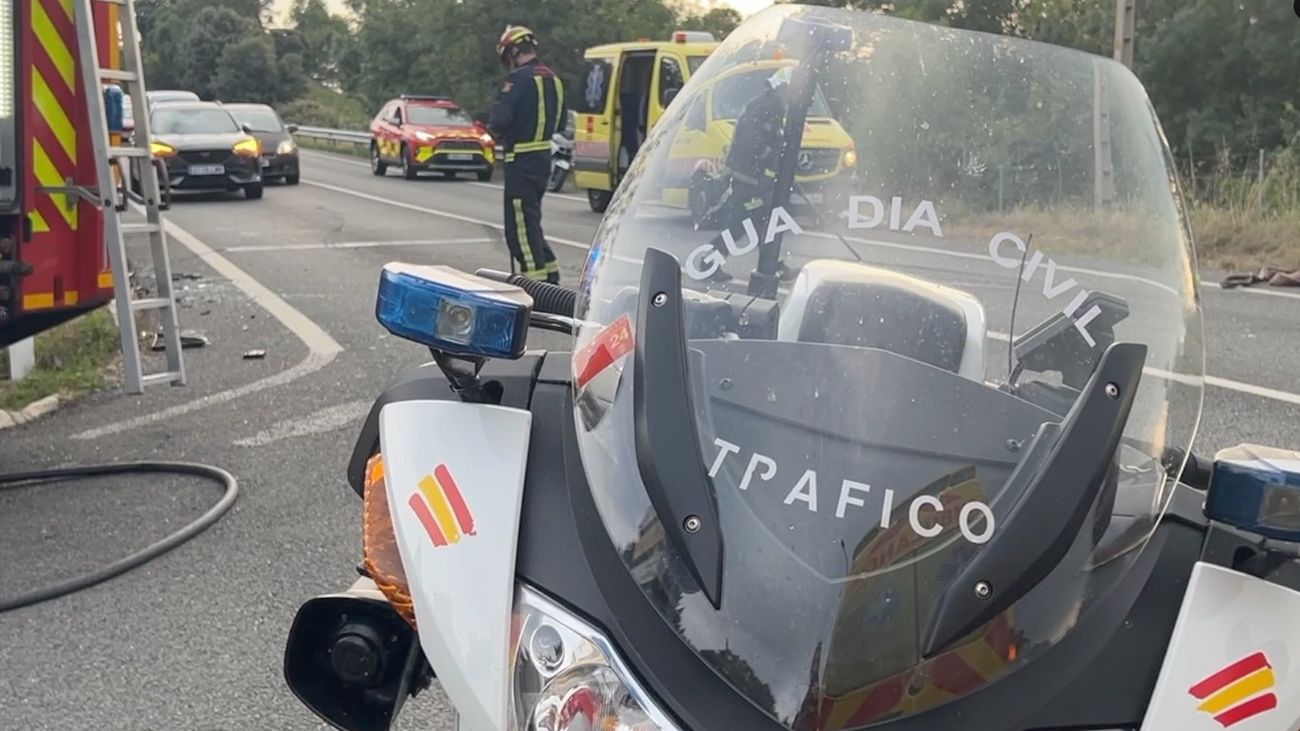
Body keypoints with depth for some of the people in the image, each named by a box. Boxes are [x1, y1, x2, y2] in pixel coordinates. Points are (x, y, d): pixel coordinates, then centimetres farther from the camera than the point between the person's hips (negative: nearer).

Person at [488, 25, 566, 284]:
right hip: (544, 155, 9)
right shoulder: (553, 79, 12)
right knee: (530, 219, 20)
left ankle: (535, 276, -5)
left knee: (520, 223, -4)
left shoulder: (519, 79, -15)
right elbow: (559, 121, 20)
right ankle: (549, 272, 23)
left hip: (522, 159, -9)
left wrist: (495, 131, 0)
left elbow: (500, 120, -20)